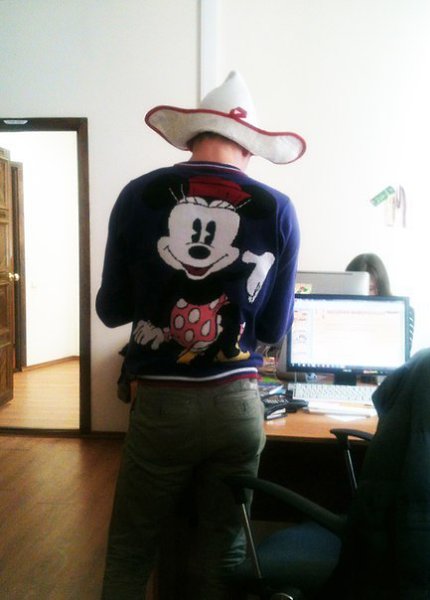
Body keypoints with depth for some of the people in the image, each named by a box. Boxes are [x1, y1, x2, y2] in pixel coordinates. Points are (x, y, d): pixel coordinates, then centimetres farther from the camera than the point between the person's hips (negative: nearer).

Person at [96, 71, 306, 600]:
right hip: (238, 403, 1)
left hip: (161, 402, -1)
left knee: (129, 555, 15)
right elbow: (274, 330, 3)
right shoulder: (278, 210, -3)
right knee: (223, 554, 17)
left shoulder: (139, 195, -5)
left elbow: (110, 311, 3)